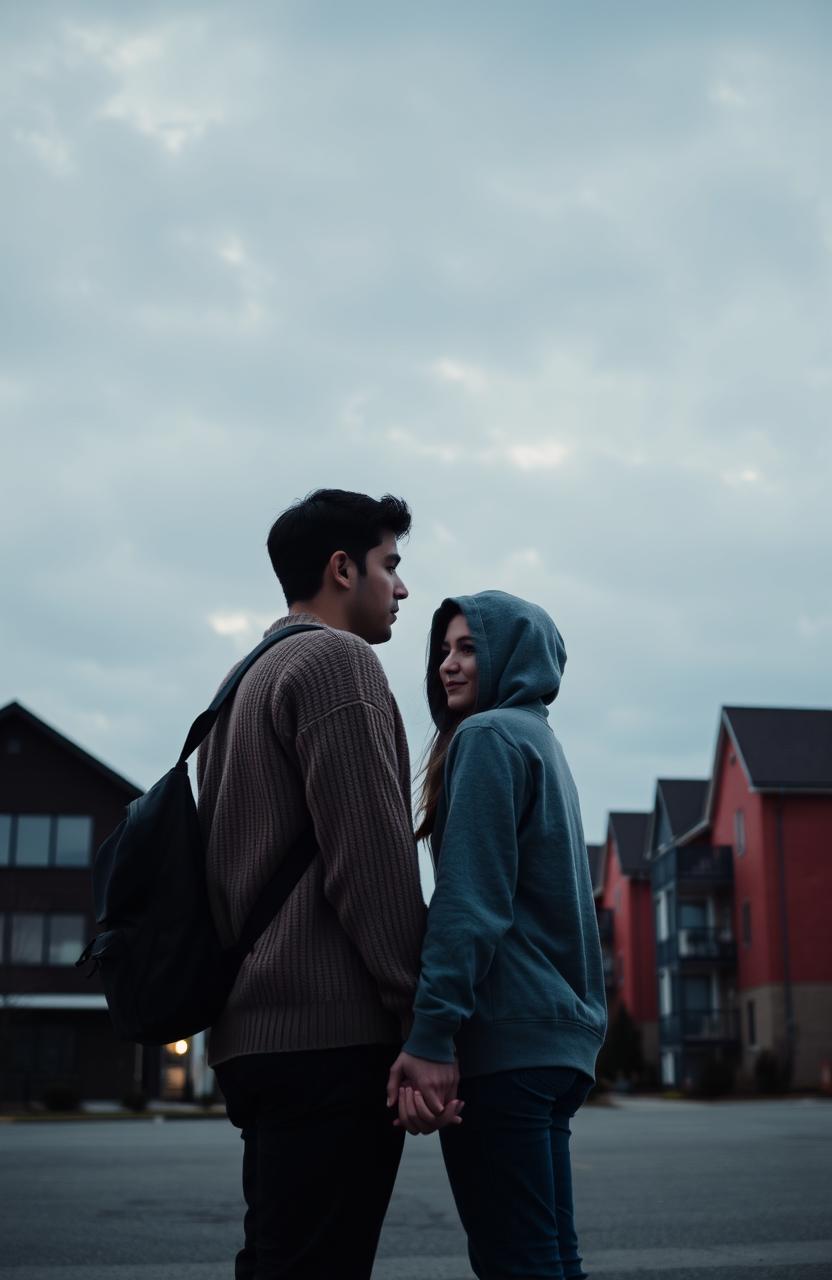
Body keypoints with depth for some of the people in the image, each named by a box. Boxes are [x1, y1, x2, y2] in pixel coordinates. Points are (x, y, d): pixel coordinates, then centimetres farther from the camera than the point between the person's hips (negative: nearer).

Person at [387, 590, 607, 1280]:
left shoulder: (489, 736, -7)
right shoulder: (543, 741, 21)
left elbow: (470, 902, -17)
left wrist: (428, 1035, -21)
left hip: (506, 1040, -10)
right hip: (563, 1036, 10)